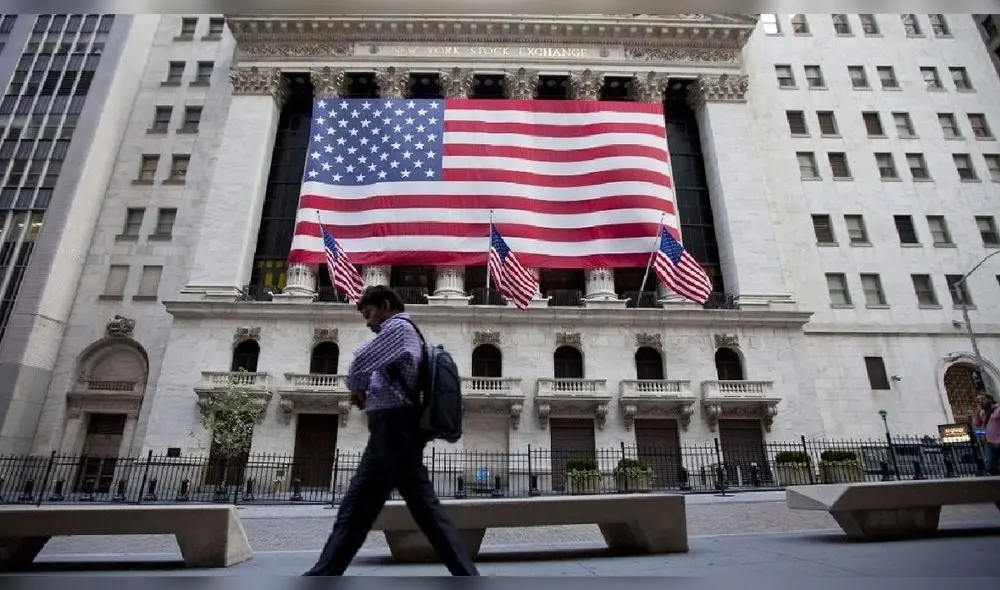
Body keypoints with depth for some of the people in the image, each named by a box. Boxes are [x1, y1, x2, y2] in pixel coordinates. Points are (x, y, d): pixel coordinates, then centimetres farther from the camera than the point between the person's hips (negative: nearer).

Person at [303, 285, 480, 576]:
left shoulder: (398, 326, -5)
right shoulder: (406, 334, 26)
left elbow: (360, 362, -15)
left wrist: (356, 388, 6)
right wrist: (366, 394, 6)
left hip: (394, 428, -10)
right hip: (391, 431, 10)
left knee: (426, 508, -9)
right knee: (354, 509, 10)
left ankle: (469, 580, -4)